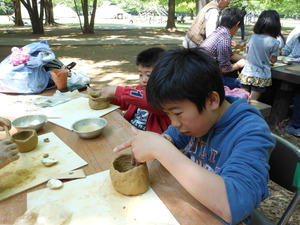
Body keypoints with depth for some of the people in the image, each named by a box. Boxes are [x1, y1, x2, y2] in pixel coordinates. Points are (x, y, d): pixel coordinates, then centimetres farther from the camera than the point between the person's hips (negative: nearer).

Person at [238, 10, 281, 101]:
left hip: (246, 73, 3)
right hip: (261, 76, -3)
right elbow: (273, 60, -2)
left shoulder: (252, 37, 0)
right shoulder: (274, 42, -9)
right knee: (252, 102, 3)